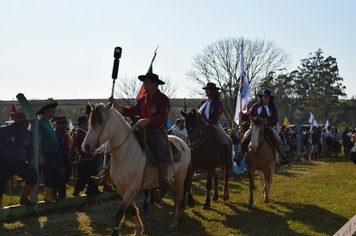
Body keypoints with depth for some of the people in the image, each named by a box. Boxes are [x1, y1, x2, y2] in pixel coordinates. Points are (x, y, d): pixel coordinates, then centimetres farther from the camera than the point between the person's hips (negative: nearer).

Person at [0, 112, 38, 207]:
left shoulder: (28, 134, 8)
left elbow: (30, 149, 13)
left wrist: (29, 163, 4)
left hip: (20, 163, 5)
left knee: (32, 174, -11)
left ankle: (24, 199, 5)